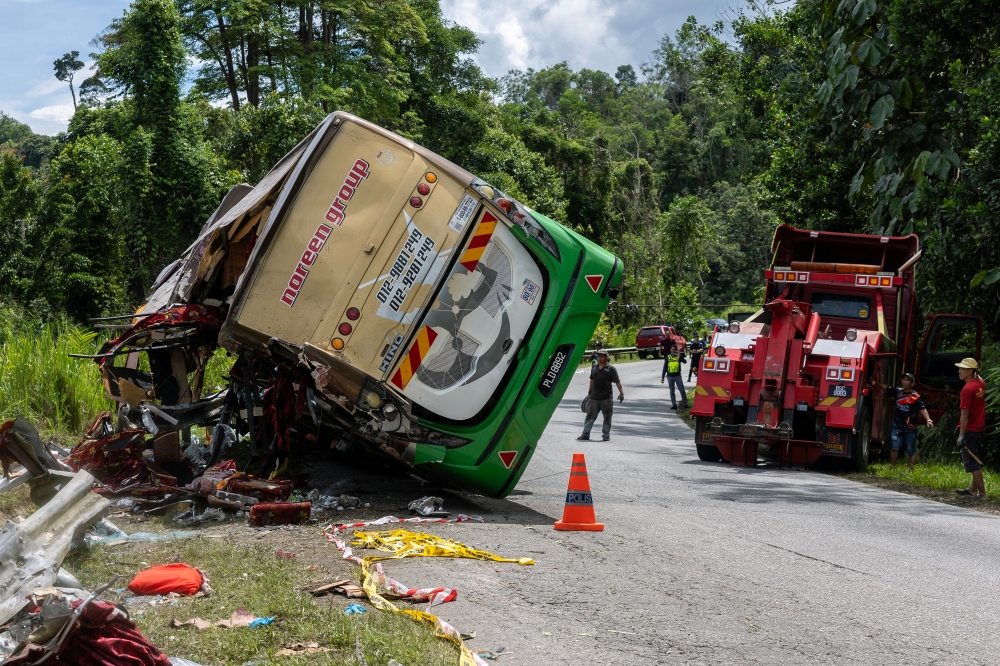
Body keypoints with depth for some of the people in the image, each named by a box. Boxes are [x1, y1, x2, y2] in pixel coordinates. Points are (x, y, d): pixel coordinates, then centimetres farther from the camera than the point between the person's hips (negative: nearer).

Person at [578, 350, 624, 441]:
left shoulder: (611, 368, -5)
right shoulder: (594, 368, 10)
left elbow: (617, 382, -7)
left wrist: (621, 392, -15)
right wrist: (590, 392, 26)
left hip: (607, 398, -4)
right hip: (594, 398, 4)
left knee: (607, 418, 4)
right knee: (590, 416, 4)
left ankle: (606, 435, 15)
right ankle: (585, 434, 7)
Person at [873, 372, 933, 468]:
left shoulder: (916, 396, -9)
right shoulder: (897, 391, 6)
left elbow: (923, 409, -17)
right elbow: (885, 387, 19)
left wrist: (928, 420, -31)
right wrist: (875, 382, 19)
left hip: (910, 428, -4)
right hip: (897, 426, 4)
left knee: (911, 451, 5)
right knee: (894, 448, 0)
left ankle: (911, 470, 11)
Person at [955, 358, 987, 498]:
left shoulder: (968, 389, -20)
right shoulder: (981, 383, 4)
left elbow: (965, 414, -22)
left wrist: (961, 435, -22)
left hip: (970, 431, -9)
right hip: (981, 429, 9)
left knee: (972, 463, -4)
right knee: (976, 461, 17)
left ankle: (982, 492, -3)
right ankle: (973, 489, 27)